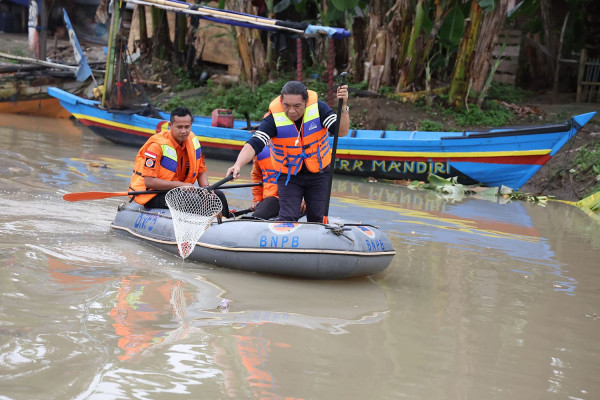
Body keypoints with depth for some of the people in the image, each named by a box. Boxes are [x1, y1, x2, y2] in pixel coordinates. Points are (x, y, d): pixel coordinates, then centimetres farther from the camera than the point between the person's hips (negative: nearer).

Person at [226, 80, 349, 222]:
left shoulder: (318, 108, -15)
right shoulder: (273, 117, -19)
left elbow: (341, 132, -19)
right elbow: (254, 144, -26)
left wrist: (343, 107, -36)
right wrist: (238, 165, -43)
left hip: (318, 174, 1)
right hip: (288, 177, -1)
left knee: (317, 220, 7)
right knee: (287, 219, -10)